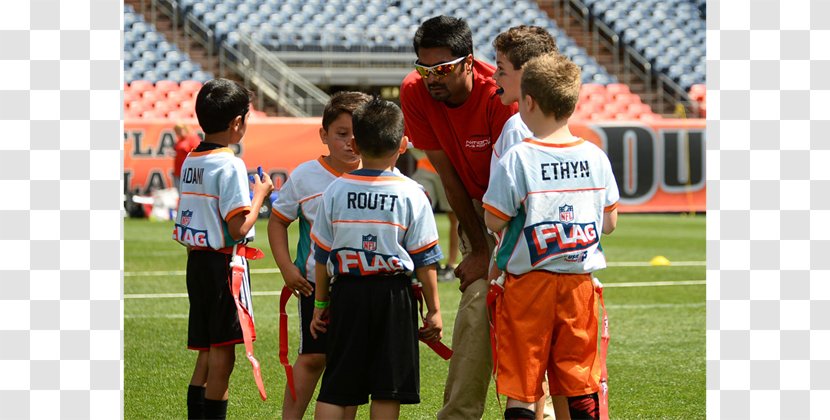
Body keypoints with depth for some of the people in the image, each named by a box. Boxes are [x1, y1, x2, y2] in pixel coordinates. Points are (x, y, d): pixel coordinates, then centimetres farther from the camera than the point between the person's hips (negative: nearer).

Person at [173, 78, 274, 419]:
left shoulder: (190, 161, 9)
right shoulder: (229, 165, -15)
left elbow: (183, 227, 13)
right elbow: (238, 229, -18)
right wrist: (260, 195, -5)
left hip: (196, 261, 8)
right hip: (223, 263, -8)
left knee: (207, 351, 13)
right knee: (223, 351, -2)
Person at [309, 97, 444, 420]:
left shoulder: (336, 190, 1)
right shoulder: (411, 194, -6)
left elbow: (323, 255, 6)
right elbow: (424, 260, -3)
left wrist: (321, 304, 15)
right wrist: (433, 310, 5)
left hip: (347, 294, 2)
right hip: (393, 296, -2)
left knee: (335, 387, 6)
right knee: (387, 388, 3)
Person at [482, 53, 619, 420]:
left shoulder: (517, 159, -12)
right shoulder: (596, 157, 1)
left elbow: (494, 221, -9)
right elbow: (609, 223, 8)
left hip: (529, 283, -4)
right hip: (580, 283, 4)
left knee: (521, 389, 1)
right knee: (581, 385, 10)